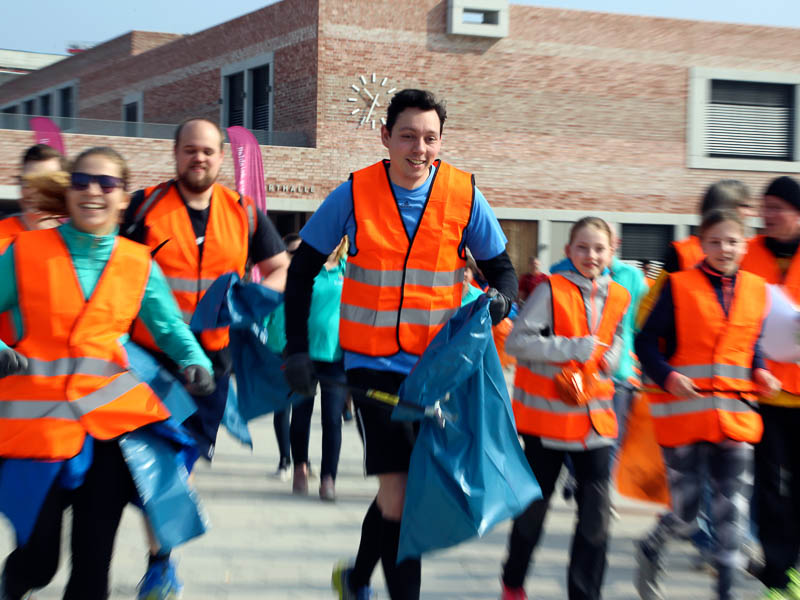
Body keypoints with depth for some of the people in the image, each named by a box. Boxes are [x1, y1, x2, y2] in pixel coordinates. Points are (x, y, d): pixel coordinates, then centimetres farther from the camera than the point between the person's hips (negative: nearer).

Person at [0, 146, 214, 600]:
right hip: (38, 414, -2)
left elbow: (170, 325, 10)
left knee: (94, 561, 5)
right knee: (37, 556, 4)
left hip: (109, 412, 2)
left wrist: (196, 363, -9)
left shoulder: (140, 264, 6)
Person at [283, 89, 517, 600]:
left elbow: (501, 267, 6)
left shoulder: (464, 196, -4)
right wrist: (298, 347, -4)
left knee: (403, 488, 12)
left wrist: (501, 299, -17)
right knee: (399, 491, -10)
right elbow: (302, 270, 2)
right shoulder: (354, 194, -7)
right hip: (374, 361, -2)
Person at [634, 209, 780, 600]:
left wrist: (759, 372, 2)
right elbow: (646, 341, -3)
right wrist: (668, 376, -18)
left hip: (735, 414, 4)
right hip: (683, 411, -4)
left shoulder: (756, 289, 8)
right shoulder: (679, 286, -5)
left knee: (729, 509, 6)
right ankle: (649, 552, 31)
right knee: (685, 511, 0)